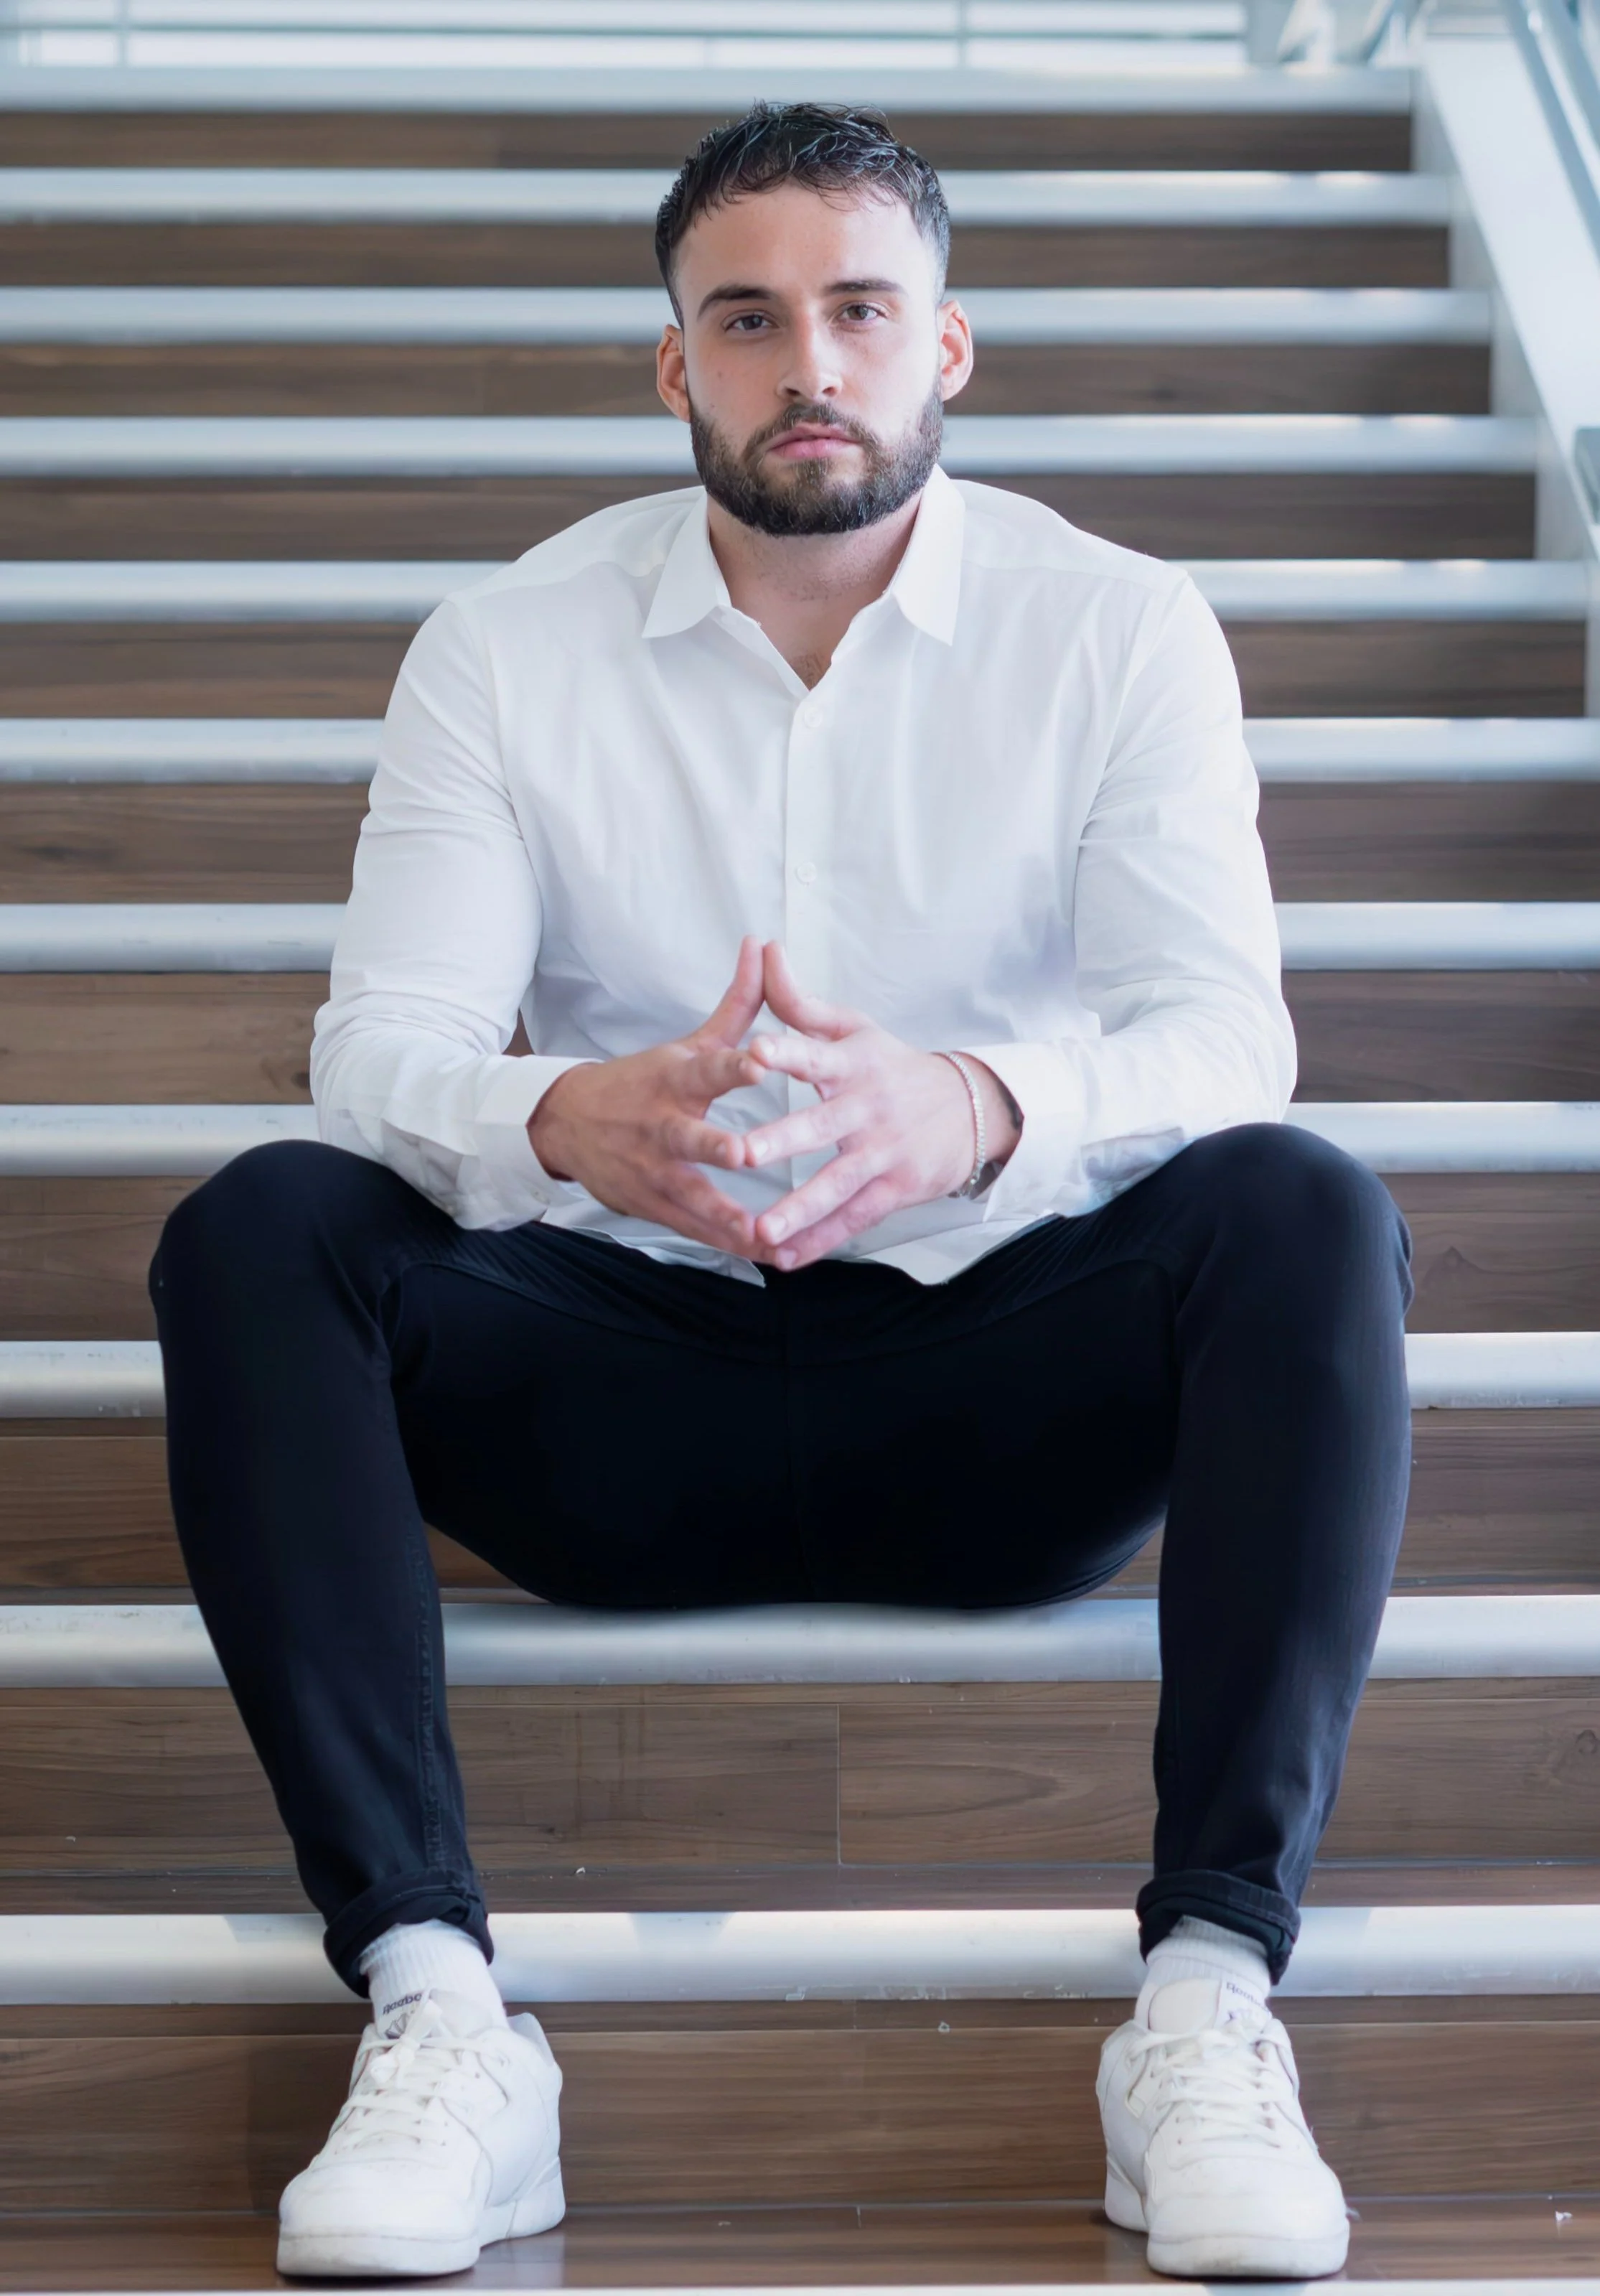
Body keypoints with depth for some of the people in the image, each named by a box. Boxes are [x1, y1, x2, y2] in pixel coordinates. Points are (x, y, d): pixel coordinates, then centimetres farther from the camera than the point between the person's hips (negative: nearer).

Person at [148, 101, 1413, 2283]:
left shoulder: (1121, 632, -1)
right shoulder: (508, 651, 1)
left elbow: (1224, 1033, -14)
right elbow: (381, 1046, -9)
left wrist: (977, 1108, -38)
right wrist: (573, 1121, -35)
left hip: (1007, 1396, -1)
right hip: (630, 1400, 1)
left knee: (1304, 1214, -29)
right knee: (254, 1231, -25)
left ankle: (1211, 1996, -33)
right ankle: (435, 2015, -34)